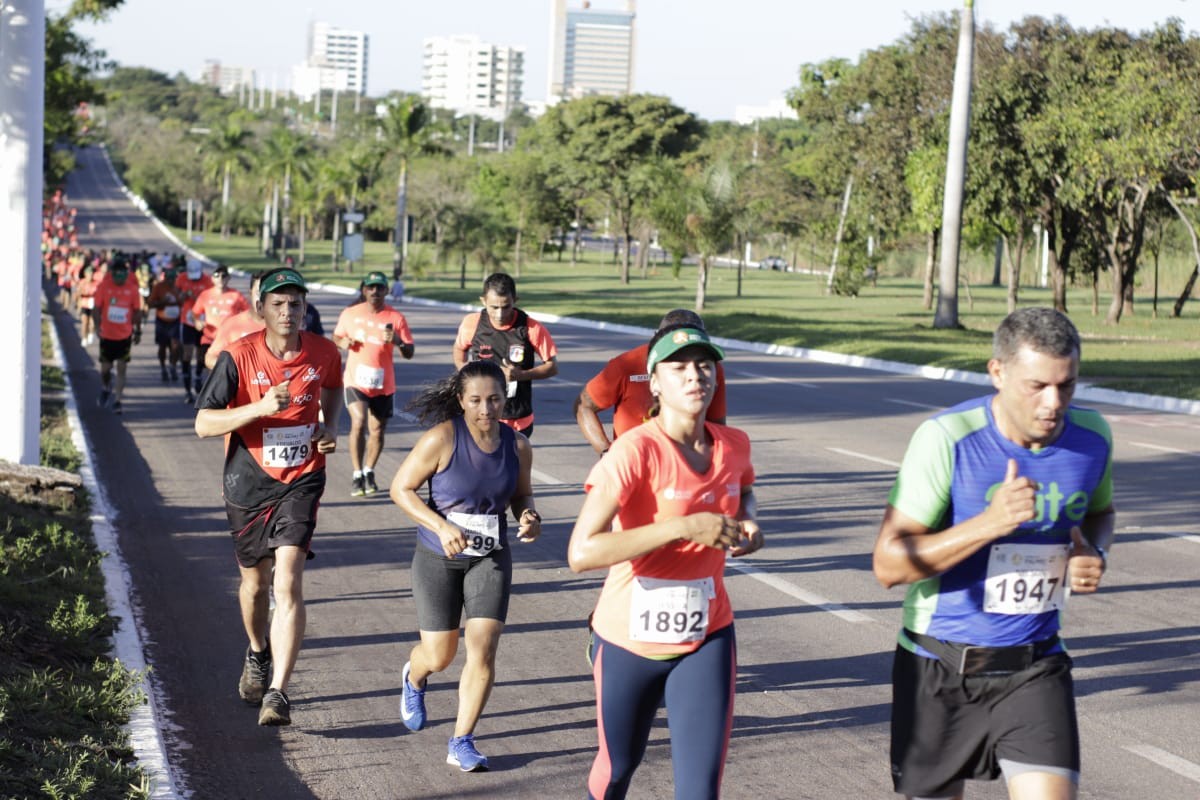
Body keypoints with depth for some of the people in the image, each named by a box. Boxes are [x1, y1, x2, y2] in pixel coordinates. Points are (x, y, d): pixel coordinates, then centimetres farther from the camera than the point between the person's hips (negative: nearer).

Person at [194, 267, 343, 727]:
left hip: (301, 481, 0)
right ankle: (258, 655, 47)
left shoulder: (324, 353, -5)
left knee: (288, 583, -16)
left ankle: (277, 693, -17)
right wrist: (261, 408, -28)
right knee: (255, 582, 16)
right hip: (249, 482, 0)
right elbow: (203, 423, -15)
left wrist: (330, 428, 1)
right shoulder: (239, 356, -13)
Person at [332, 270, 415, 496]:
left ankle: (369, 472, 31)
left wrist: (397, 341, -23)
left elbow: (409, 353, -2)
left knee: (377, 430, 10)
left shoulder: (396, 318, -3)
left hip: (383, 384, 1)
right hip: (355, 380, -1)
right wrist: (342, 342, -7)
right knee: (359, 423, -19)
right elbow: (336, 336, 17)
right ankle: (357, 475, -12)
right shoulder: (350, 314, 2)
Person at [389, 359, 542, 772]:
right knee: (439, 656, 7)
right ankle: (414, 678, 46)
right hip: (439, 558, -2)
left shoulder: (517, 446, -6)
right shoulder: (442, 439, -18)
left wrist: (529, 518, -12)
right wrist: (441, 526, -24)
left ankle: (462, 742, 3)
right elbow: (400, 488, -12)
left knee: (483, 649, -10)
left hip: (491, 558, 2)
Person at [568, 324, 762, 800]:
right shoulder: (635, 450, -23)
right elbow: (581, 553, -33)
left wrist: (747, 523, -6)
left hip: (707, 639, 3)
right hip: (630, 640, -3)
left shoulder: (734, 446, -5)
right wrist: (684, 527, -35)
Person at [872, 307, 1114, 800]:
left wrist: (1095, 554, -7)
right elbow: (888, 564, -21)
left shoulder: (1092, 436, -5)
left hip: (1035, 666, 3)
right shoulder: (946, 439, -20)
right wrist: (989, 523, -32)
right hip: (940, 665, -2)